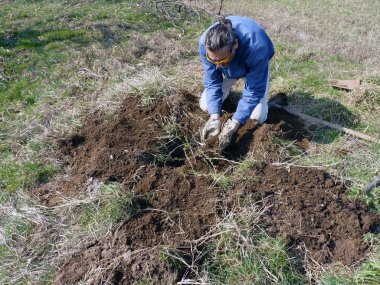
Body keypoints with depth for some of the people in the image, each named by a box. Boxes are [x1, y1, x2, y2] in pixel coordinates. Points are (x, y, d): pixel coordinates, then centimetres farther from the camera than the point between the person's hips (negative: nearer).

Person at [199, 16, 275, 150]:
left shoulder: (256, 48, -46)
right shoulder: (204, 44, -36)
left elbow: (254, 90, -36)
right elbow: (212, 82, -26)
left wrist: (234, 123, -41)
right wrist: (215, 117, -37)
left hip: (254, 64, -2)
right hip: (229, 69, 2)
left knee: (258, 117, -7)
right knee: (206, 105, -8)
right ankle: (226, 90, 23)